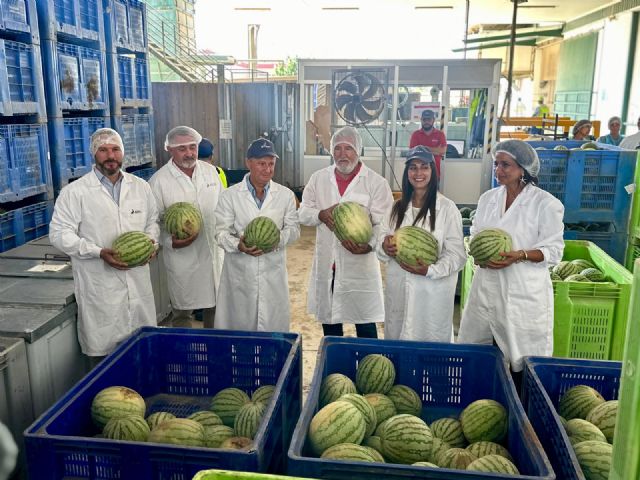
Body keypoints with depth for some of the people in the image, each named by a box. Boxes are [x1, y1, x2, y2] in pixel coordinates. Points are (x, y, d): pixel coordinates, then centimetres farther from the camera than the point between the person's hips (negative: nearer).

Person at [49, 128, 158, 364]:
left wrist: (151, 240, -2)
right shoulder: (74, 192, -5)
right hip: (100, 288, -4)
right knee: (102, 351, 3)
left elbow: (152, 220, 20)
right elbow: (59, 233, -6)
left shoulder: (141, 187, 8)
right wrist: (99, 252, -18)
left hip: (138, 282, 4)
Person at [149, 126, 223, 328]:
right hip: (182, 257, -4)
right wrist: (170, 242, -21)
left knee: (215, 306, 16)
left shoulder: (210, 171, 6)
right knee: (182, 311, 8)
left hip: (215, 253, 4)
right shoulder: (158, 181, -7)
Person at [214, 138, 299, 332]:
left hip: (273, 271, 1)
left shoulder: (285, 195, 4)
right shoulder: (230, 195, 0)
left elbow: (294, 228, 8)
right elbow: (221, 232, -1)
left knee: (274, 324, 5)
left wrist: (279, 238, -15)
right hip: (240, 273, -1)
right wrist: (238, 245, -21)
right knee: (239, 322, 6)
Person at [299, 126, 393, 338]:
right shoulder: (318, 178, 6)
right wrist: (321, 215, -13)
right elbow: (303, 213, 9)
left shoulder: (376, 182, -6)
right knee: (329, 320, 17)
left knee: (365, 325, 4)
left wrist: (369, 245, -29)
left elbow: (383, 222, -10)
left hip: (360, 265, -3)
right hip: (326, 264, 4)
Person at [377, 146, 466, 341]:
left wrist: (430, 270, -22)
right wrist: (386, 247, -11)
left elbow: (457, 255, -8)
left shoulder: (447, 208, -7)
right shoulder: (398, 207, 8)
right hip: (397, 290, 4)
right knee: (395, 342, 14)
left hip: (432, 293, -4)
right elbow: (382, 242, 12)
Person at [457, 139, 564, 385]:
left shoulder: (546, 203, -6)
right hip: (487, 286, 5)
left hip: (525, 291, -5)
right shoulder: (488, 198, 10)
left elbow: (553, 250, -5)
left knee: (522, 359, 1)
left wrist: (520, 255, -21)